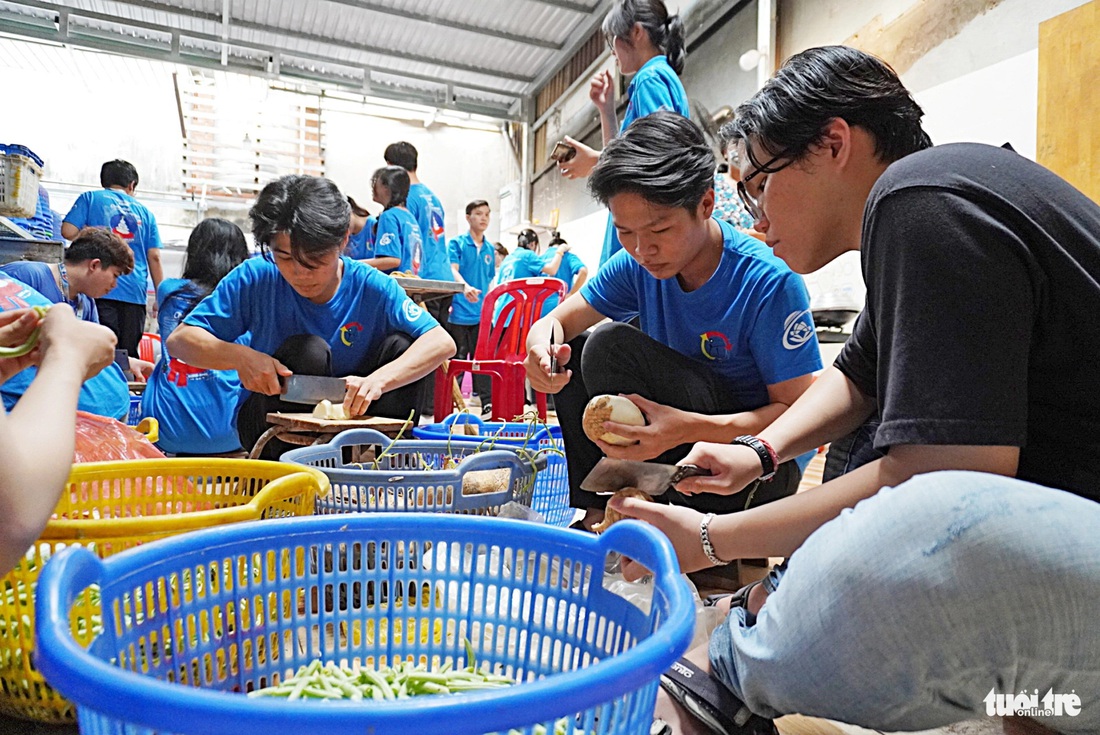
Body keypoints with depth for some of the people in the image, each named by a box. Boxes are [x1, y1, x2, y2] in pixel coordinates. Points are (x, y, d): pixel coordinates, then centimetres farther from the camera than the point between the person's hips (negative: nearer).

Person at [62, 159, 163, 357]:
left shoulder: (90, 198, 10)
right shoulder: (145, 212, 16)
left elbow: (68, 231, -2)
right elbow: (154, 257, 10)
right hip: (135, 294, 2)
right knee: (129, 355, 4)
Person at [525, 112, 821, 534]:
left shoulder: (769, 281, -22)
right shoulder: (636, 266, -5)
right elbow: (558, 321, -2)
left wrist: (690, 428, -37)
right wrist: (542, 347, -28)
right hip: (675, 437, 7)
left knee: (614, 345, -24)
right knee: (574, 348, -4)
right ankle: (596, 508, -2)